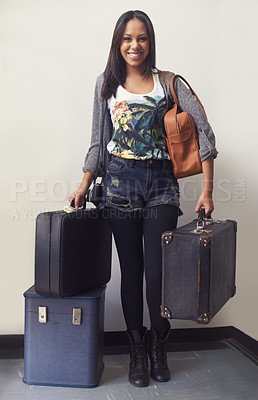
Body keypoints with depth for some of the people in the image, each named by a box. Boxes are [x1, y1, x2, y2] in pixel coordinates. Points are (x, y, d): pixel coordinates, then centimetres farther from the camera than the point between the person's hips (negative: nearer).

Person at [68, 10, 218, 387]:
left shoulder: (169, 83, 3)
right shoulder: (107, 84, 9)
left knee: (158, 272, -5)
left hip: (160, 183, -1)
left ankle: (158, 345, 22)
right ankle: (137, 350, 23)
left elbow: (204, 132, -4)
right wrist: (84, 186, 7)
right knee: (131, 270, 7)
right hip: (119, 182, 2)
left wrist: (207, 190, -11)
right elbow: (99, 142, 13)